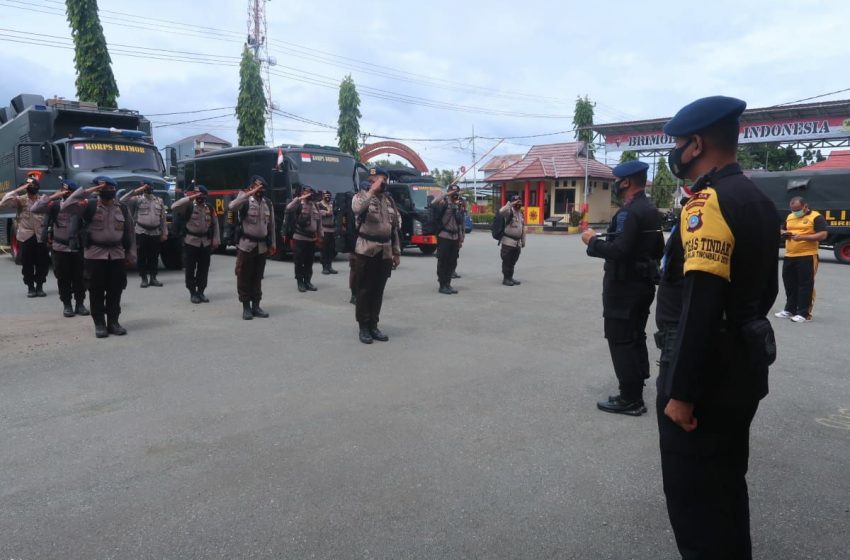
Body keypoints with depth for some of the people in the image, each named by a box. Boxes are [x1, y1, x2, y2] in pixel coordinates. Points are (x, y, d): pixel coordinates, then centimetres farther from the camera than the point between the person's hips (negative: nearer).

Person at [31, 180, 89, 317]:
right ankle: (67, 305, 18)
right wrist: (53, 197, -16)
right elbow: (35, 209, -12)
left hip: (77, 248, 0)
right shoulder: (55, 205, -2)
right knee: (63, 278, 8)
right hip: (59, 248, 0)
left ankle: (80, 303, 19)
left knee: (79, 277, 7)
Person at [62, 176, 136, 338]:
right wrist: (86, 191, -15)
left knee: (115, 291, 7)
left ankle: (113, 322, 17)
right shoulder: (89, 206, 0)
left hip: (117, 254, 2)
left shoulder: (122, 209, 8)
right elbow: (65, 207, -14)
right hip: (95, 254, -2)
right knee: (96, 291, 3)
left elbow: (130, 232, 10)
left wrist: (131, 254, 6)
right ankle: (99, 324, 11)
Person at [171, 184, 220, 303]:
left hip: (205, 243, 3)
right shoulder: (188, 206, -5)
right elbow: (174, 207, -22)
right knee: (190, 269, 2)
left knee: (204, 269, 8)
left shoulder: (210, 208, 6)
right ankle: (193, 293, 12)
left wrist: (216, 240, 2)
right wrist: (190, 198, -23)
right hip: (191, 242, -3)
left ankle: (201, 292, 20)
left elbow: (215, 224, 8)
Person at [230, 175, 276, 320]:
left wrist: (273, 244, 10)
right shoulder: (245, 200, -5)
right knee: (244, 277, 2)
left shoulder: (268, 203, 9)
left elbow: (271, 225, 13)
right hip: (246, 245, -4)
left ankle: (256, 306, 20)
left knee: (257, 277, 11)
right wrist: (249, 193, -28)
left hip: (262, 246, 4)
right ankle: (246, 307, 11)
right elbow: (232, 206, -28)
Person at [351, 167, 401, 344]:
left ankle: (373, 325, 19)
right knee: (364, 290, 0)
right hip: (366, 250, -5)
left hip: (385, 252, 5)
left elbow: (394, 228, 16)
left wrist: (396, 252, 14)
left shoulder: (389, 200, 14)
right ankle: (363, 327, 9)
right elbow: (357, 208, -29)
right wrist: (372, 190, -28)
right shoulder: (361, 196, -3)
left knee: (378, 290, 9)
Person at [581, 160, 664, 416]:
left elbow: (618, 250, -29)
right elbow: (658, 250, 19)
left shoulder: (629, 212, -20)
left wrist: (593, 240, -15)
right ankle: (635, 391, 28)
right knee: (635, 338, 18)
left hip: (625, 286, -10)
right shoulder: (651, 210, 12)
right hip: (643, 283, 10)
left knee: (621, 340, -3)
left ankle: (630, 399, 1)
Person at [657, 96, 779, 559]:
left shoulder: (709, 203, -21)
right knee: (725, 482, 25)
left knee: (692, 493, 4)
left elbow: (701, 306, -27)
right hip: (744, 365, 10)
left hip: (710, 373, -10)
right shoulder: (757, 200, 10)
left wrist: (681, 391, -23)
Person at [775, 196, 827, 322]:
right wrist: (784, 233, 2)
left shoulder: (816, 217, -6)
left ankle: (804, 313, 0)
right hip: (789, 256, 7)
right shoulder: (789, 217, 15)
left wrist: (803, 237, -21)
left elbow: (823, 235, -12)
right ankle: (790, 310, 24)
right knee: (789, 284, 13)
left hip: (807, 256, -7)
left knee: (805, 285, -3)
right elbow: (782, 230, 27)